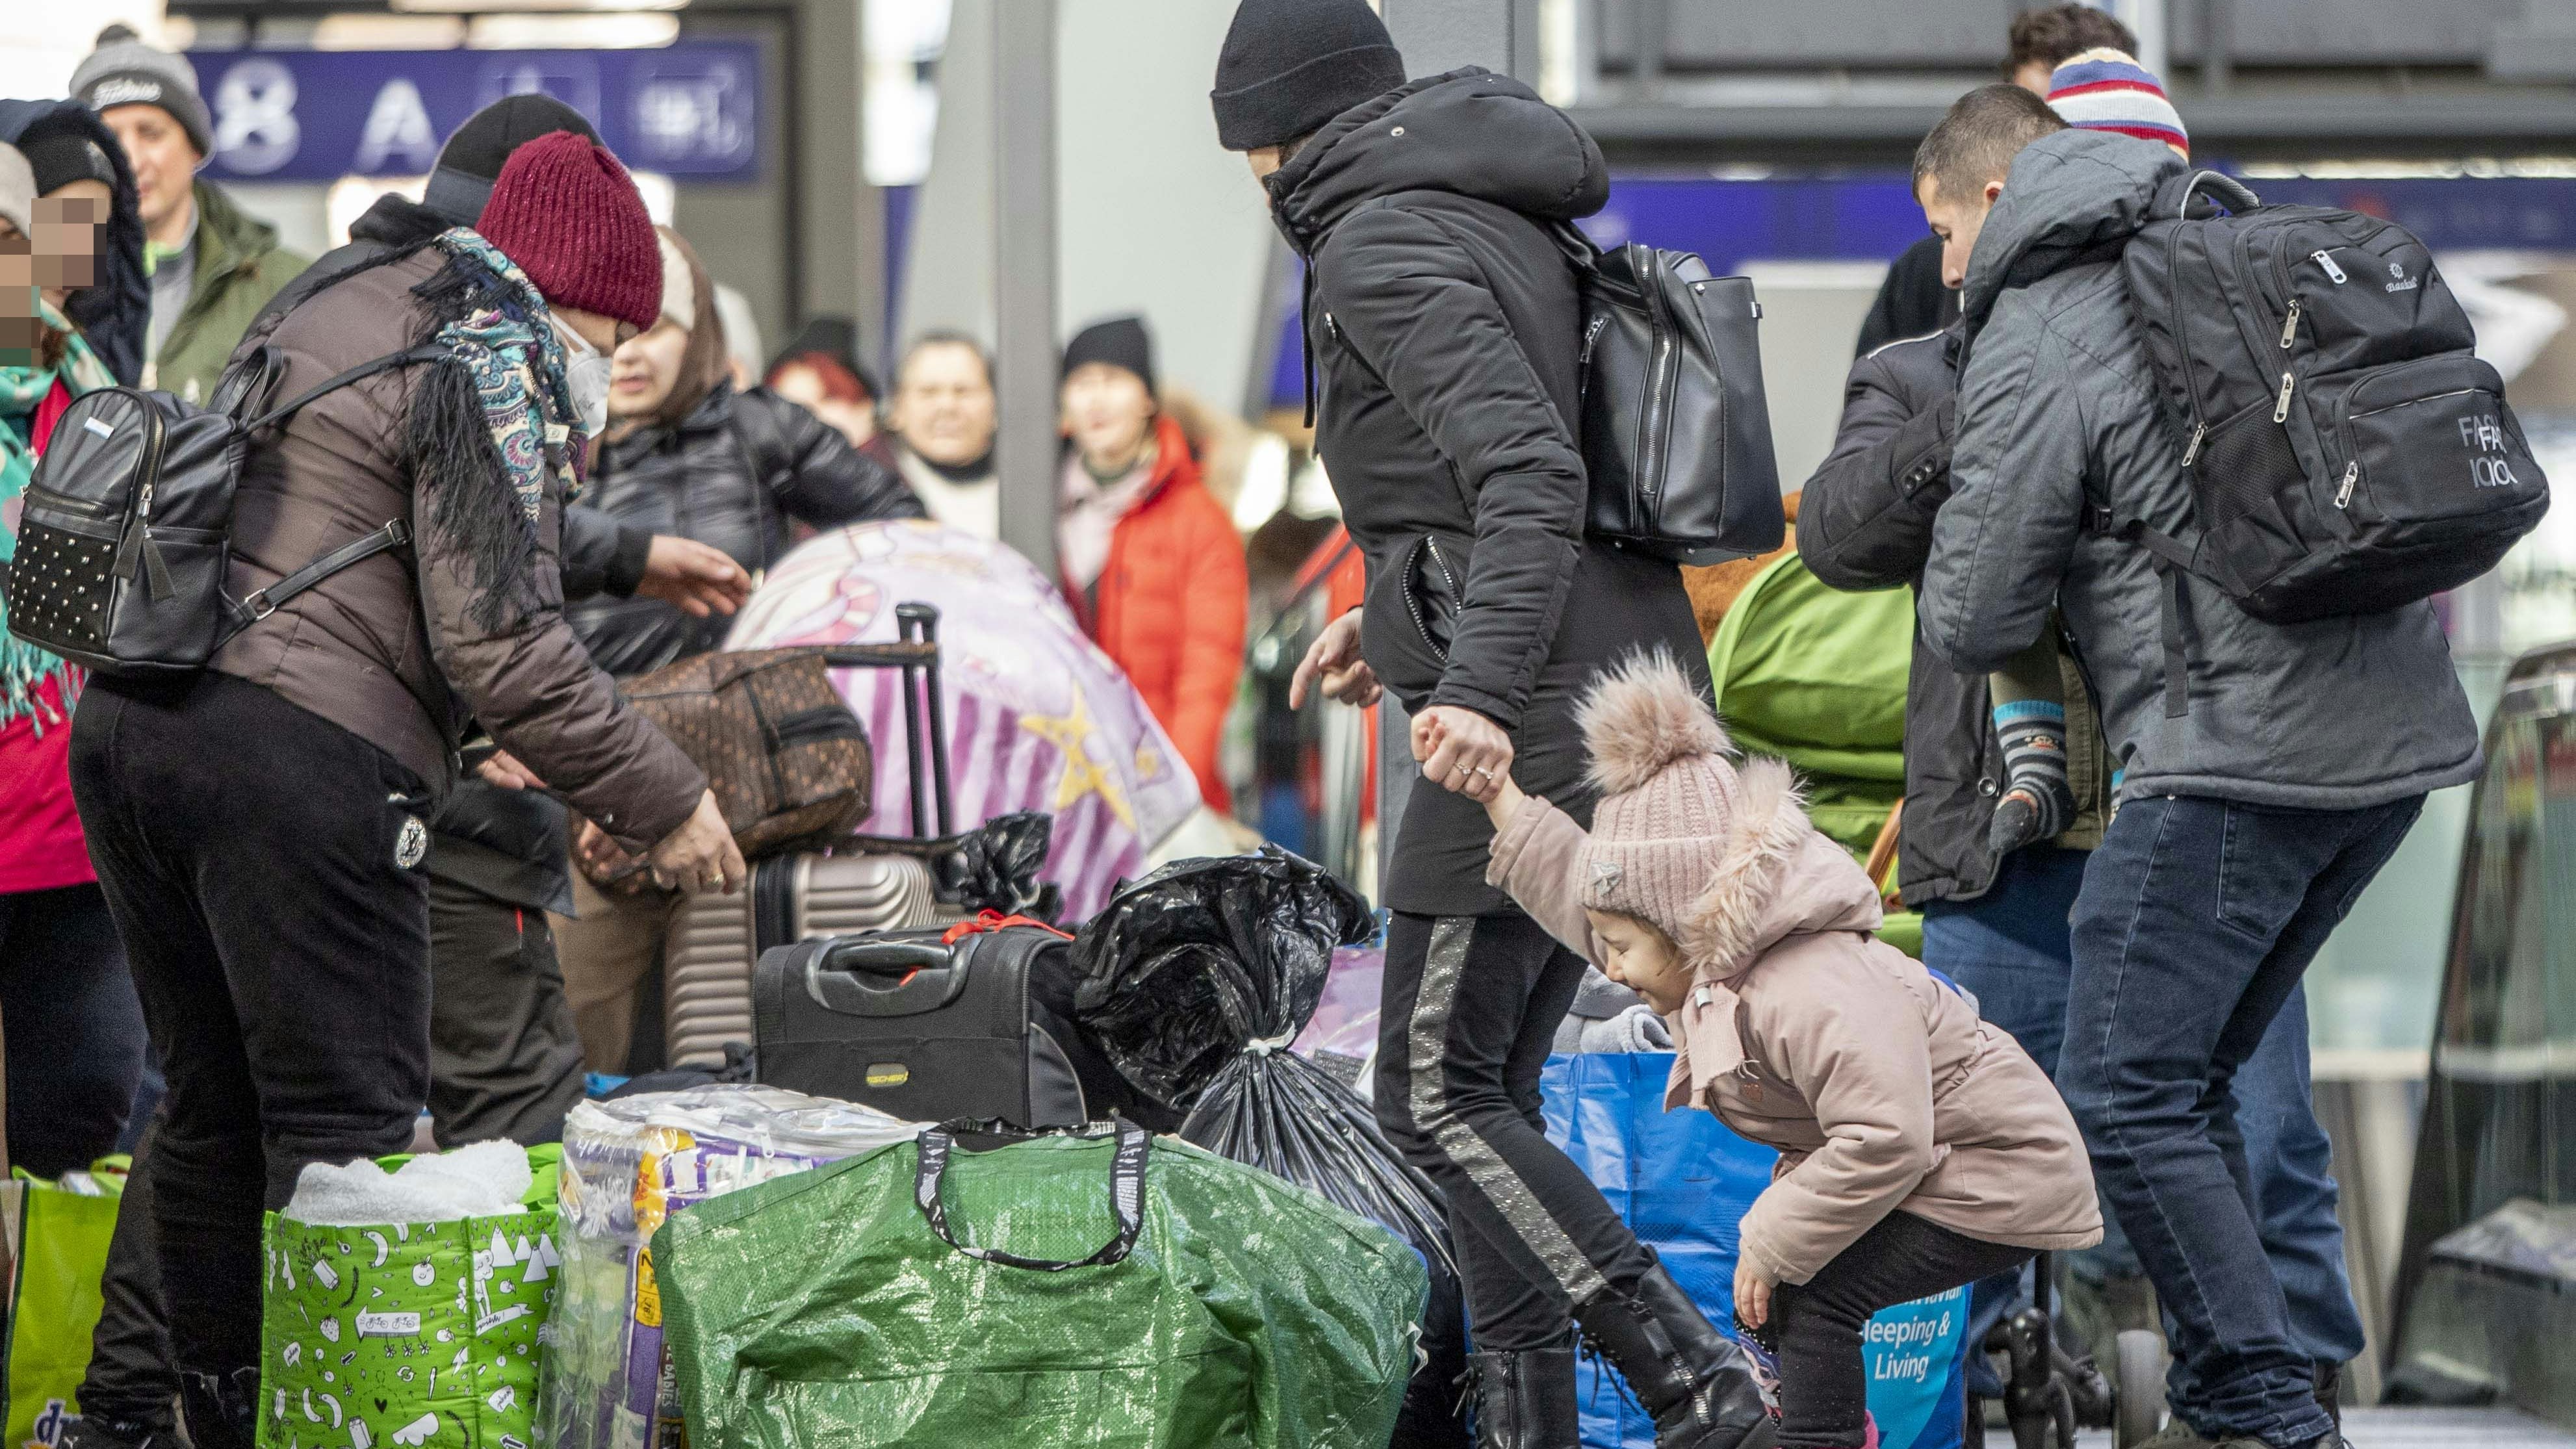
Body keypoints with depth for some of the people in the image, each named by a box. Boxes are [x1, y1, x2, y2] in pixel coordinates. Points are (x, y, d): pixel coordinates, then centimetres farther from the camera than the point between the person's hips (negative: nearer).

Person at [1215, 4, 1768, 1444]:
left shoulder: (1381, 248, -11)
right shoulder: (1505, 221, 17)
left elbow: (1532, 474, -24)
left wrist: (1482, 686, -33)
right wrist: (1403, 615, 28)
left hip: (1533, 723, -9)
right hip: (1630, 693, 9)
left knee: (1439, 1094, -6)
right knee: (1491, 1081, 13)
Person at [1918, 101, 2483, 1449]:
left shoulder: (2034, 348, -5)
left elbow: (1973, 624, -4)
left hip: (2241, 754, -8)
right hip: (2396, 734, 8)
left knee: (2127, 1096, -2)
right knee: (2192, 1075, 17)